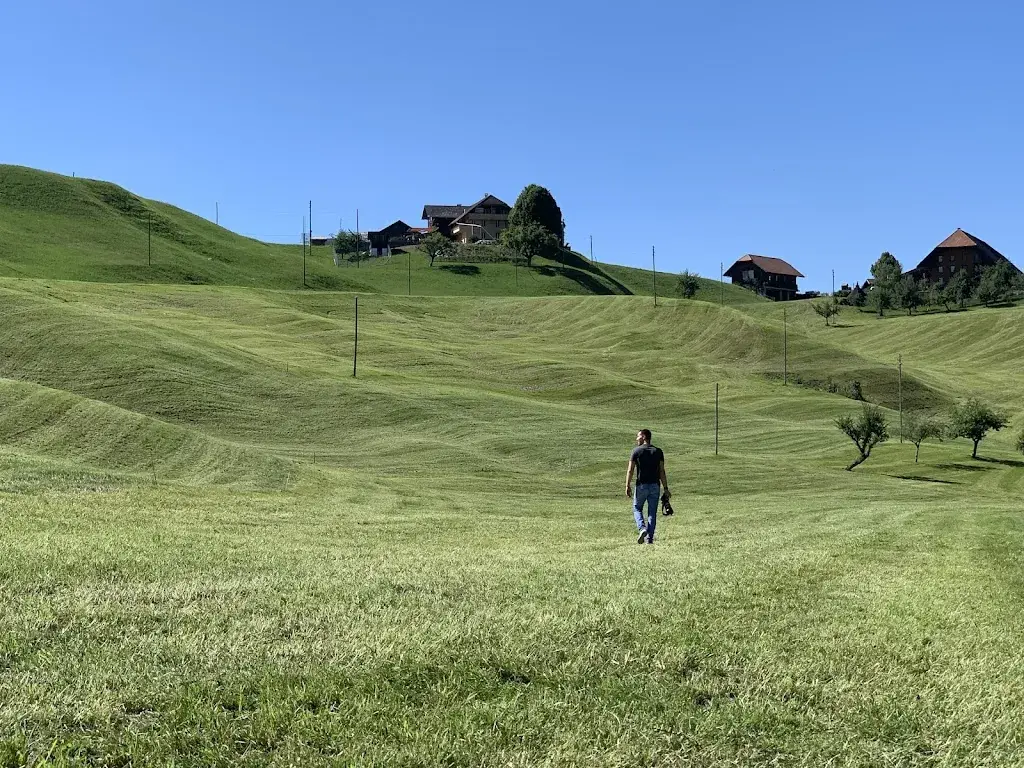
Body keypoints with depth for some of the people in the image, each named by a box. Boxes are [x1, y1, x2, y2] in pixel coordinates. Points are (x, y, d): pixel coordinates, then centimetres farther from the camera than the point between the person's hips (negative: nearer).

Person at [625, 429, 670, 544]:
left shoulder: (636, 451, -2)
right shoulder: (658, 451, 6)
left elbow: (630, 470, -6)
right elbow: (662, 471, 2)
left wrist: (628, 486, -4)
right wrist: (665, 488, 3)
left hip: (642, 485, -2)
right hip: (655, 485, 2)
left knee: (637, 508, 14)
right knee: (652, 512, 7)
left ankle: (642, 528, -10)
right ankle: (649, 538, 3)